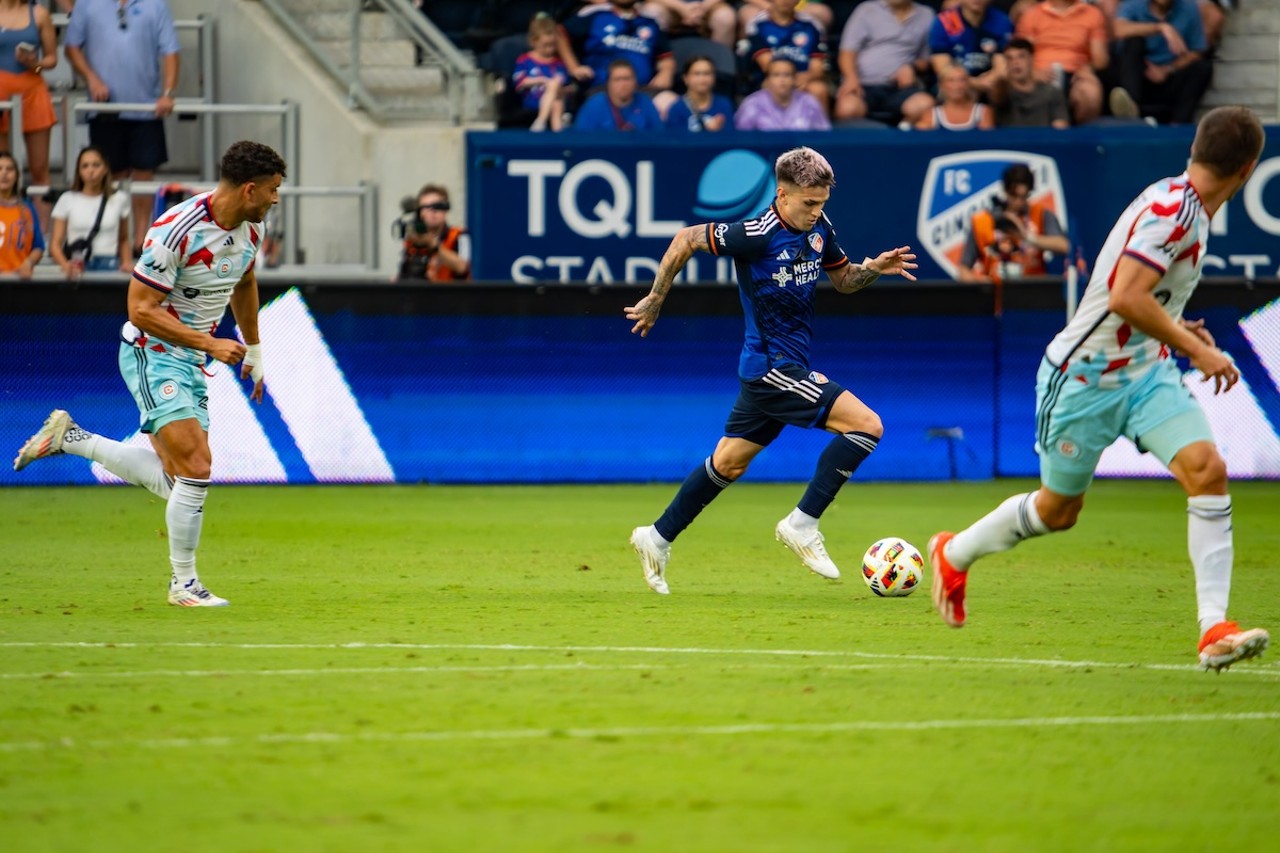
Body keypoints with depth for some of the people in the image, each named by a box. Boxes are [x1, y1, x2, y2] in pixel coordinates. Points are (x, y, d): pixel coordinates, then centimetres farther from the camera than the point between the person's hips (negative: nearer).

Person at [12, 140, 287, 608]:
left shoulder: (250, 229, 1)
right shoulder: (176, 231, -24)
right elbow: (140, 309, -21)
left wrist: (253, 350, 28)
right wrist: (210, 343, -23)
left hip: (191, 361, 8)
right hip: (152, 354, -8)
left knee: (173, 480, 5)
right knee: (196, 468, -17)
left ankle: (68, 438, 20)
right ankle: (184, 584, -3)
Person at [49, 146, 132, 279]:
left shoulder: (119, 199, 10)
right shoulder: (67, 200, 6)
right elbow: (55, 244, 3)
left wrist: (127, 262, 3)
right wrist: (65, 265, -17)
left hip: (109, 268, 1)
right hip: (77, 267, -1)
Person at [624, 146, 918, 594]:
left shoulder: (818, 228, 3)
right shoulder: (757, 235, -20)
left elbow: (843, 280, 17)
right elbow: (686, 239, -10)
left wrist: (873, 268, -4)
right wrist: (655, 300, -2)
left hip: (788, 367, 9)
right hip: (772, 368, -9)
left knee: (728, 463, 18)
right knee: (866, 424, -16)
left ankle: (658, 538, 29)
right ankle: (803, 525, -10)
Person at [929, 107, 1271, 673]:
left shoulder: (1187, 209, 5)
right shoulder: (1172, 209, -24)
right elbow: (1125, 298, -34)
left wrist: (1174, 328, 13)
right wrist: (1195, 349, -27)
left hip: (1146, 370, 8)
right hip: (1086, 377, -8)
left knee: (1207, 470, -15)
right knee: (1058, 508, 11)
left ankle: (1214, 629, -18)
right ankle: (954, 555, 40)